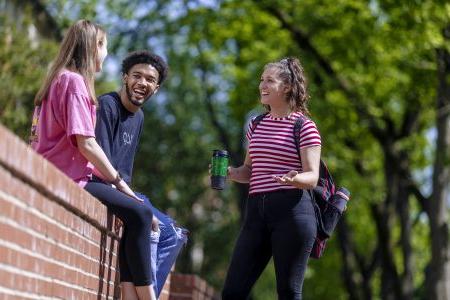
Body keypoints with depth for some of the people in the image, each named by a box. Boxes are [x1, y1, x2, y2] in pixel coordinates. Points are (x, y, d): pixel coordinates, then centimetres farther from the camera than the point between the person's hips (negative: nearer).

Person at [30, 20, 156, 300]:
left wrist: (110, 180, 8)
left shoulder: (61, 80, 20)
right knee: (139, 213, -18)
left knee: (135, 214, 6)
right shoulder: (74, 81, -11)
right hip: (69, 179, -10)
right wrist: (118, 182, -10)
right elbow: (85, 143, -18)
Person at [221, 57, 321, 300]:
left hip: (292, 211, -6)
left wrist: (294, 178, -29)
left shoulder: (304, 127, -2)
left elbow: (312, 177, -7)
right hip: (256, 209, 6)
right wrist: (230, 173, 1)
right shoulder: (256, 125, 16)